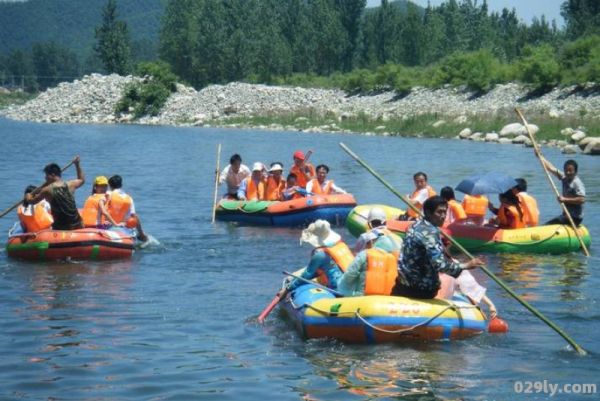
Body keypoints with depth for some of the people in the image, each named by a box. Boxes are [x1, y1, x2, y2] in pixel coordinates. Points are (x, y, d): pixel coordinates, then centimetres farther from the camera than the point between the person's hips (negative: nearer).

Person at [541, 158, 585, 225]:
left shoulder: (577, 183, -16)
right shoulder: (565, 178, 7)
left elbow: (582, 199, -27)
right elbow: (551, 168, 14)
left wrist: (565, 200, -24)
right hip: (566, 215, 9)